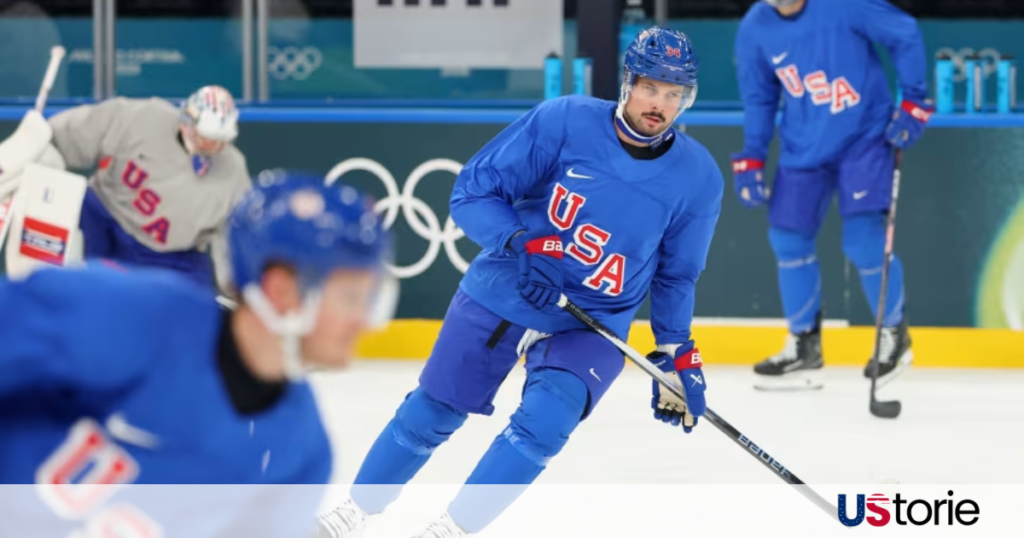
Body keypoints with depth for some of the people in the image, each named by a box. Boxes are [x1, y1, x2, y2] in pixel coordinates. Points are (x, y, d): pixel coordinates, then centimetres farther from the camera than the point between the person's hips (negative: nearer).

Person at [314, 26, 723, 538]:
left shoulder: (698, 178, -9)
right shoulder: (563, 122, -18)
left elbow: (675, 276, 7)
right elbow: (472, 193, -14)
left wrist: (679, 356, 4)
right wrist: (521, 245, -29)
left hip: (593, 323, 1)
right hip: (500, 296, -1)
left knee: (545, 418, -24)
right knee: (430, 413, 8)